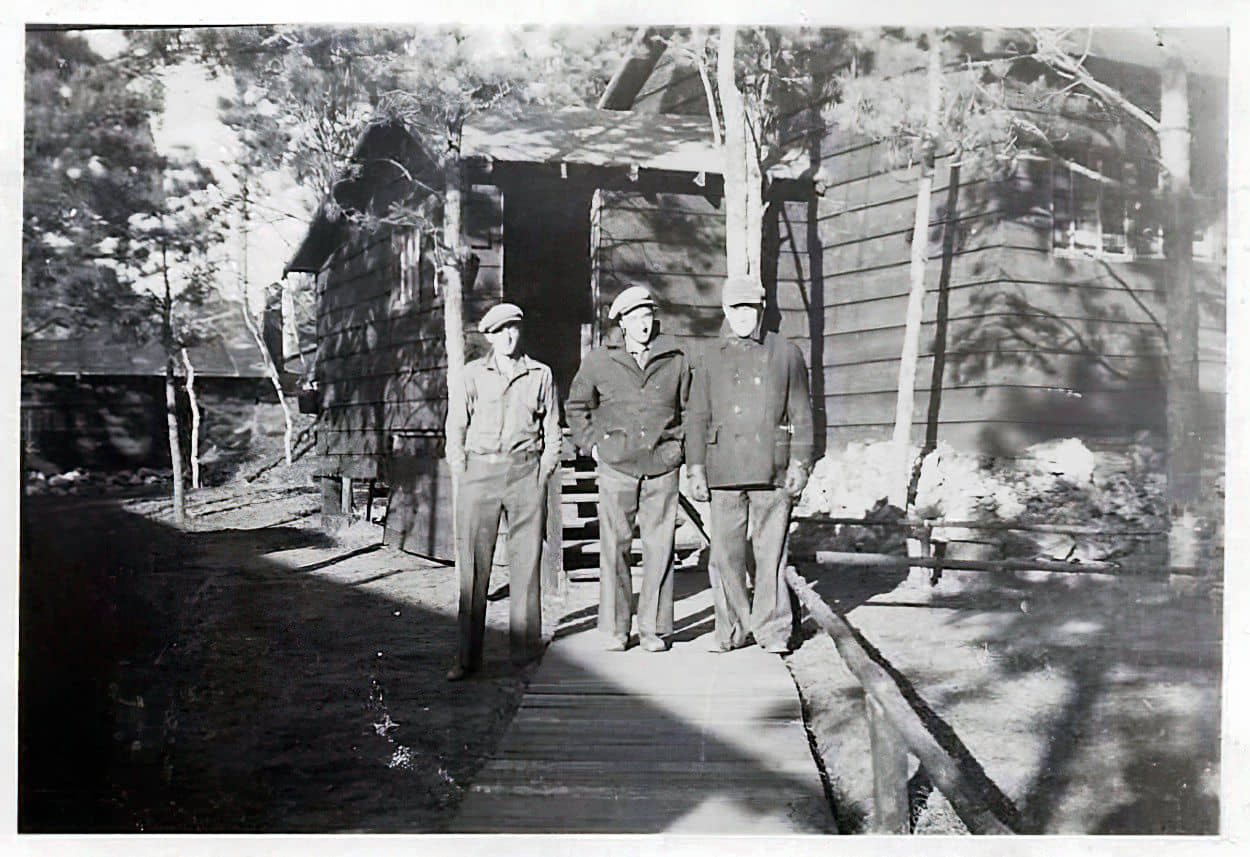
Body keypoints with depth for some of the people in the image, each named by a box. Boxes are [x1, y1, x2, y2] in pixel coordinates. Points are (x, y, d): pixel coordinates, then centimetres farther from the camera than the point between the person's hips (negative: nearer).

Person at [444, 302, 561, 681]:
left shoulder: (540, 374, 11)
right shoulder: (472, 373, 9)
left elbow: (552, 430, 14)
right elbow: (455, 426, 9)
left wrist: (543, 474, 4)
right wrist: (462, 474, 0)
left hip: (526, 470, 1)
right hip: (479, 469, 0)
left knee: (526, 561, 2)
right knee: (473, 565, -2)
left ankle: (524, 650, 11)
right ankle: (468, 656, 3)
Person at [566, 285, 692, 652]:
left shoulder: (675, 360, 6)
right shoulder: (598, 361, 5)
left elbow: (689, 407, 20)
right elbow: (576, 406, 18)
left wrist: (679, 444, 10)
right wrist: (592, 444, 8)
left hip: (662, 467, 1)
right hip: (616, 465, 0)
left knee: (659, 547, 2)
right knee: (614, 546, 1)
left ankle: (654, 628, 12)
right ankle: (616, 628, 12)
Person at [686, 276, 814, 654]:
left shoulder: (786, 353, 9)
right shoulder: (710, 357, 11)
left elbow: (801, 414, 8)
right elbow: (697, 417, 12)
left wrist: (799, 463, 0)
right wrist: (695, 469, 5)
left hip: (772, 470, -1)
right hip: (724, 471, 1)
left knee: (771, 551, 1)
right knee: (725, 554, 2)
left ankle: (773, 629, 13)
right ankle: (731, 629, 15)